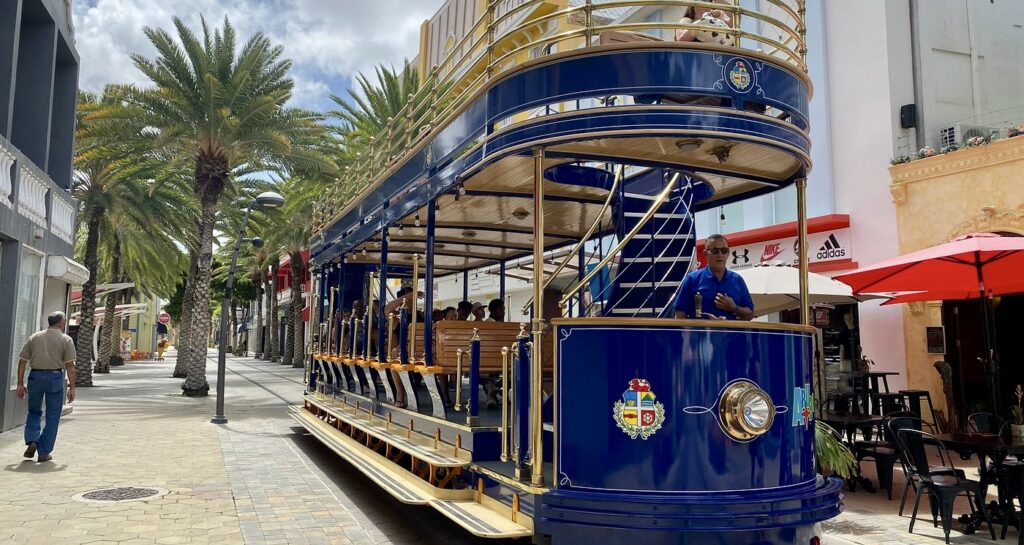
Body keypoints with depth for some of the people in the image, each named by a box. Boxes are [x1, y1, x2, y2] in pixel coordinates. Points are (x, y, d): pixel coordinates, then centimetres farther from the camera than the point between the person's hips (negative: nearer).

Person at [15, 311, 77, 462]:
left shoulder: (34, 337, 9)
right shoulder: (66, 340, -1)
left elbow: (22, 361, 5)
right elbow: (70, 365, -7)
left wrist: (20, 384, 10)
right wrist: (72, 388, -5)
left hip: (35, 376, 3)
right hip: (55, 377, -3)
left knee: (34, 412, 22)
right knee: (52, 417, 7)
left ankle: (32, 441, 3)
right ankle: (44, 452, 8)